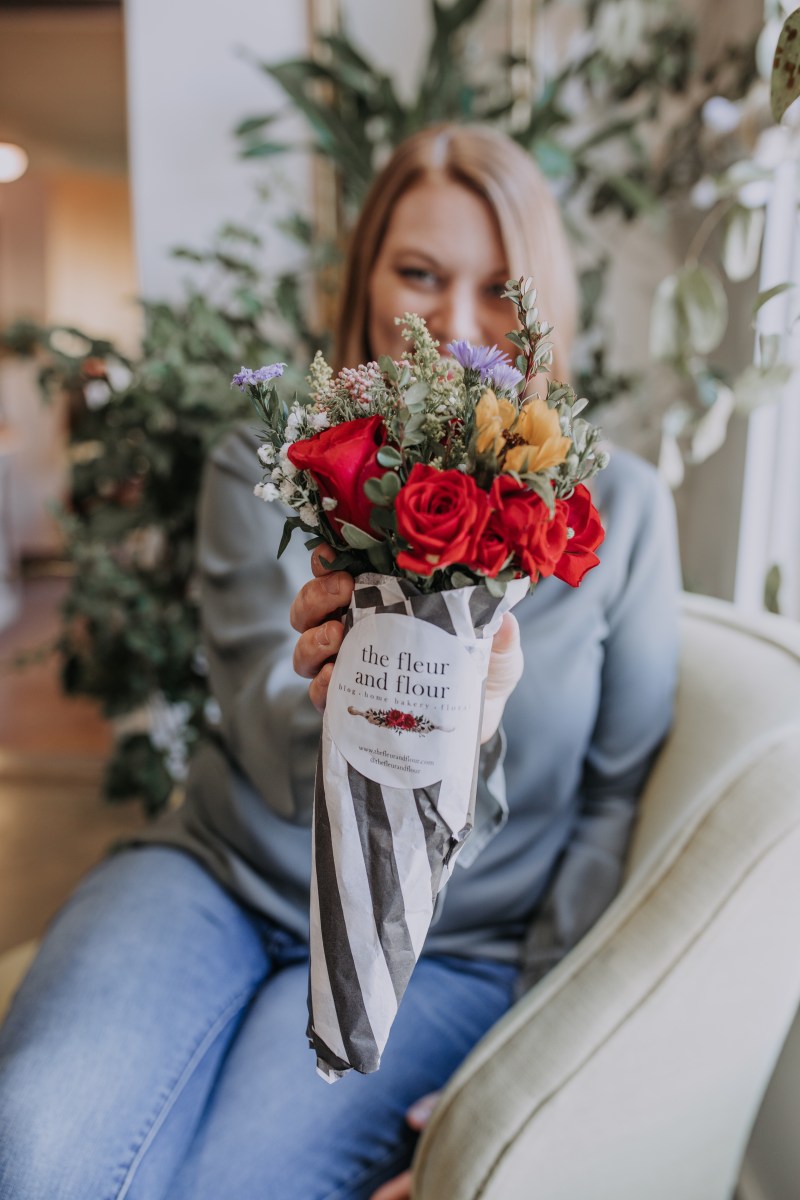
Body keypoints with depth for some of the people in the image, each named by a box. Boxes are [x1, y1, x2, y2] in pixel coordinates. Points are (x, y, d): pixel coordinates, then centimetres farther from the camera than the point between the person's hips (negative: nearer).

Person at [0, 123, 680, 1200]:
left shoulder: (622, 506, -4)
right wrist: (334, 703, -39)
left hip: (442, 947, 0)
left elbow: (621, 791, 1)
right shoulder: (266, 469, -4)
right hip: (225, 872, 1)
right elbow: (274, 759, -14)